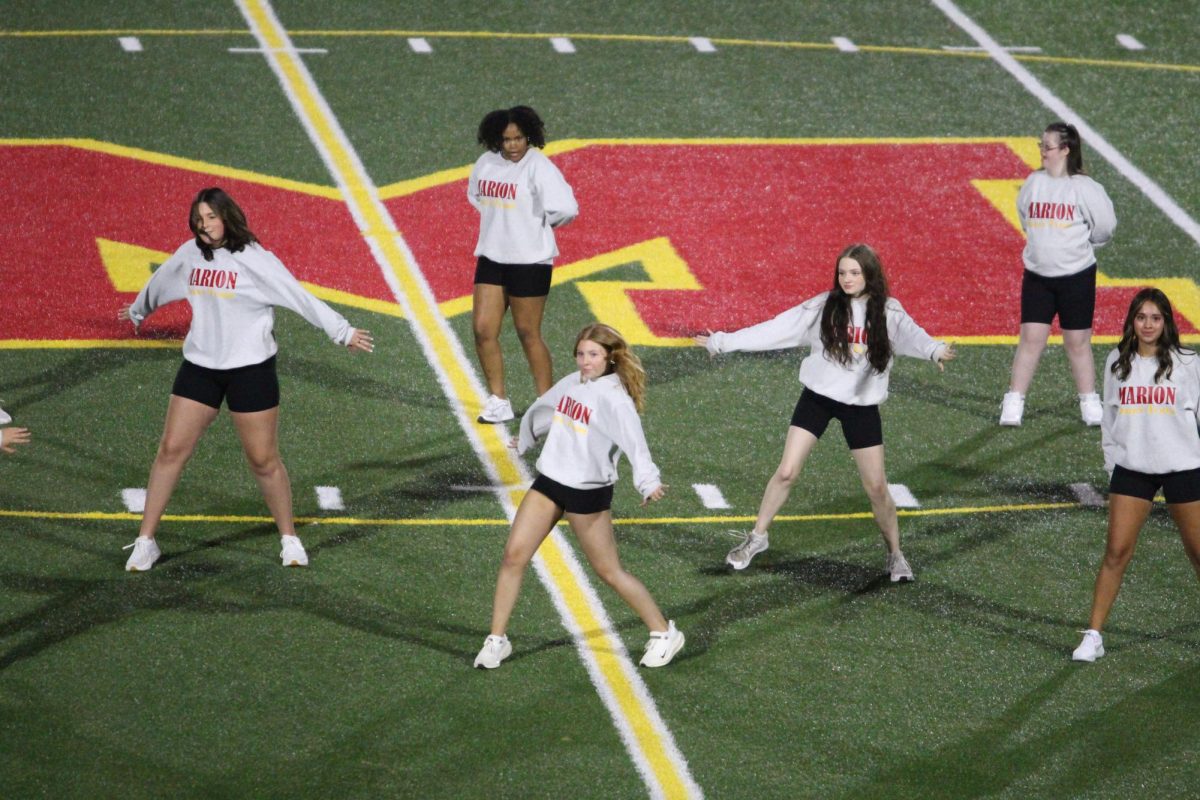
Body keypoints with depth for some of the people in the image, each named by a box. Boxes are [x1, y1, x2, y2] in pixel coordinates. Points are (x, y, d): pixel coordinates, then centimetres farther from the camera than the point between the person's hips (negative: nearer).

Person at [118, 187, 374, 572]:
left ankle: (290, 540, 19)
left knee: (264, 461, 1)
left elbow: (301, 298, -11)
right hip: (200, 366, 4)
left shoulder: (255, 259, -10)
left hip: (250, 369, -4)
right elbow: (159, 285, 25)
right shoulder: (189, 255, 4)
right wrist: (137, 311, 42)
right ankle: (145, 543, 8)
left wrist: (343, 332, -13)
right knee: (171, 451, 0)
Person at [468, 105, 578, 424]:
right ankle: (498, 401, 14)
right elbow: (475, 194, 27)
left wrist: (540, 224, -7)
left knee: (528, 334, 2)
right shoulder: (486, 163, 5)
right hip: (491, 255, 6)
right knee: (483, 330, 2)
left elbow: (566, 209, -24)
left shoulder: (539, 167, -15)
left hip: (529, 260, -6)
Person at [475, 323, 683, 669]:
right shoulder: (572, 383, 5)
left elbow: (633, 440, -31)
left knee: (609, 572, 1)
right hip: (549, 483, 6)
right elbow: (543, 410, 26)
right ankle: (497, 640, 11)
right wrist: (525, 438, 44)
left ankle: (664, 633, 17)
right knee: (514, 556, 0)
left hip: (588, 492, -6)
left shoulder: (614, 397, -16)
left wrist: (648, 481, -46)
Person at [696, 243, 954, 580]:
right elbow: (775, 330, -7)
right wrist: (722, 342, -9)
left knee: (877, 488, 3)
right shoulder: (824, 307, -7)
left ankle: (895, 555, 21)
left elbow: (912, 335, -29)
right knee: (786, 472, -1)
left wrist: (935, 350, -53)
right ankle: (757, 537, 18)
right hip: (818, 397, 0)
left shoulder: (888, 313, -9)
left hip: (862, 405, 0)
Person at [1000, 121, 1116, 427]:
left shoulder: (1083, 187, -10)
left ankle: (1089, 403, 17)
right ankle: (1013, 404, 2)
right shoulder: (1034, 182, 3)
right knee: (1030, 338, -1)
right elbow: (1024, 215, 18)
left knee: (1077, 342, 5)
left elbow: (1105, 224, -6)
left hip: (1076, 275, -3)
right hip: (1037, 275, 3)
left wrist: (1082, 242, 7)